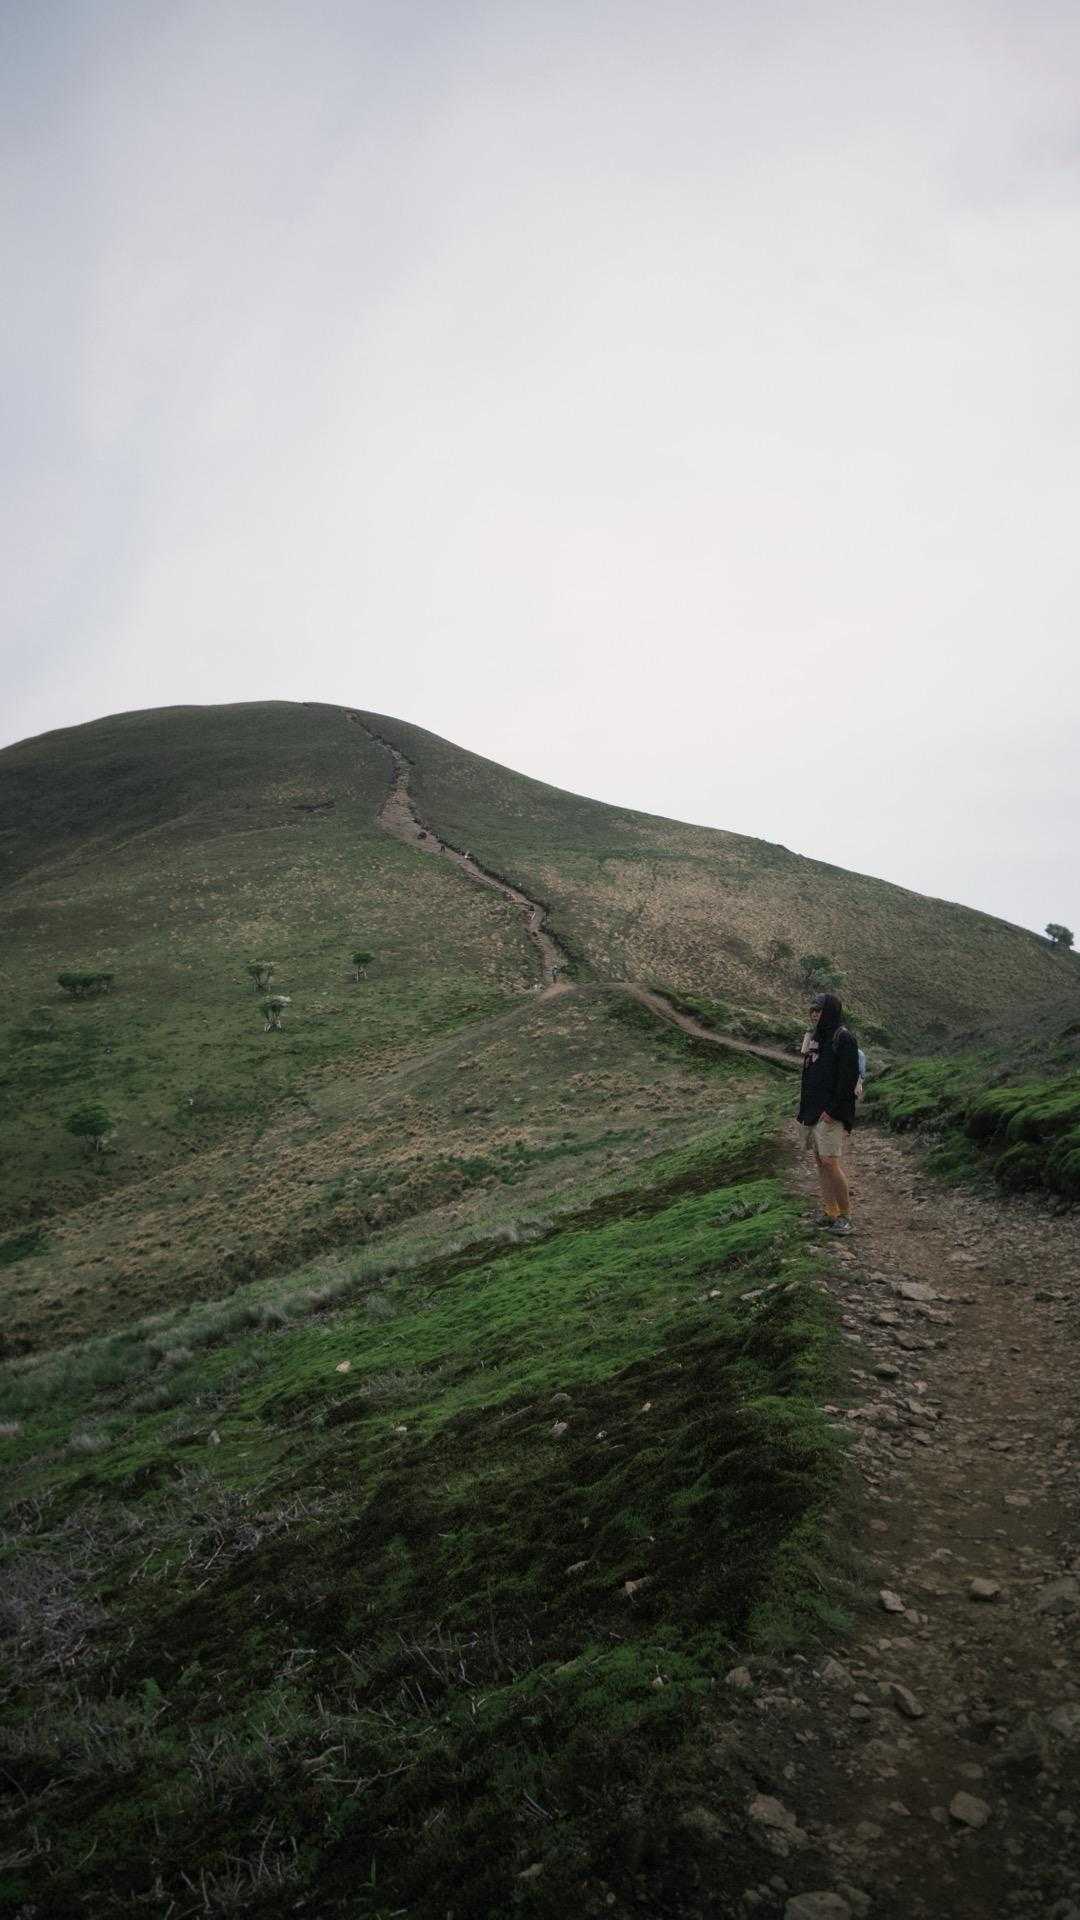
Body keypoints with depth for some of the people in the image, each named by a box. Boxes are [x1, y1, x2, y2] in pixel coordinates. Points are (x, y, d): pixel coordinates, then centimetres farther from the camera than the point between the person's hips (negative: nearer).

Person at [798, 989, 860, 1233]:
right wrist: (804, 1109, 17)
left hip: (831, 1113, -8)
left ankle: (845, 1215, 0)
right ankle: (829, 1212, 16)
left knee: (830, 1162, -11)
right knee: (820, 1161, 9)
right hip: (813, 1110, 8)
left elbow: (848, 1077, -16)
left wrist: (833, 1110, -20)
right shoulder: (814, 1037, 16)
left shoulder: (844, 1038, -10)